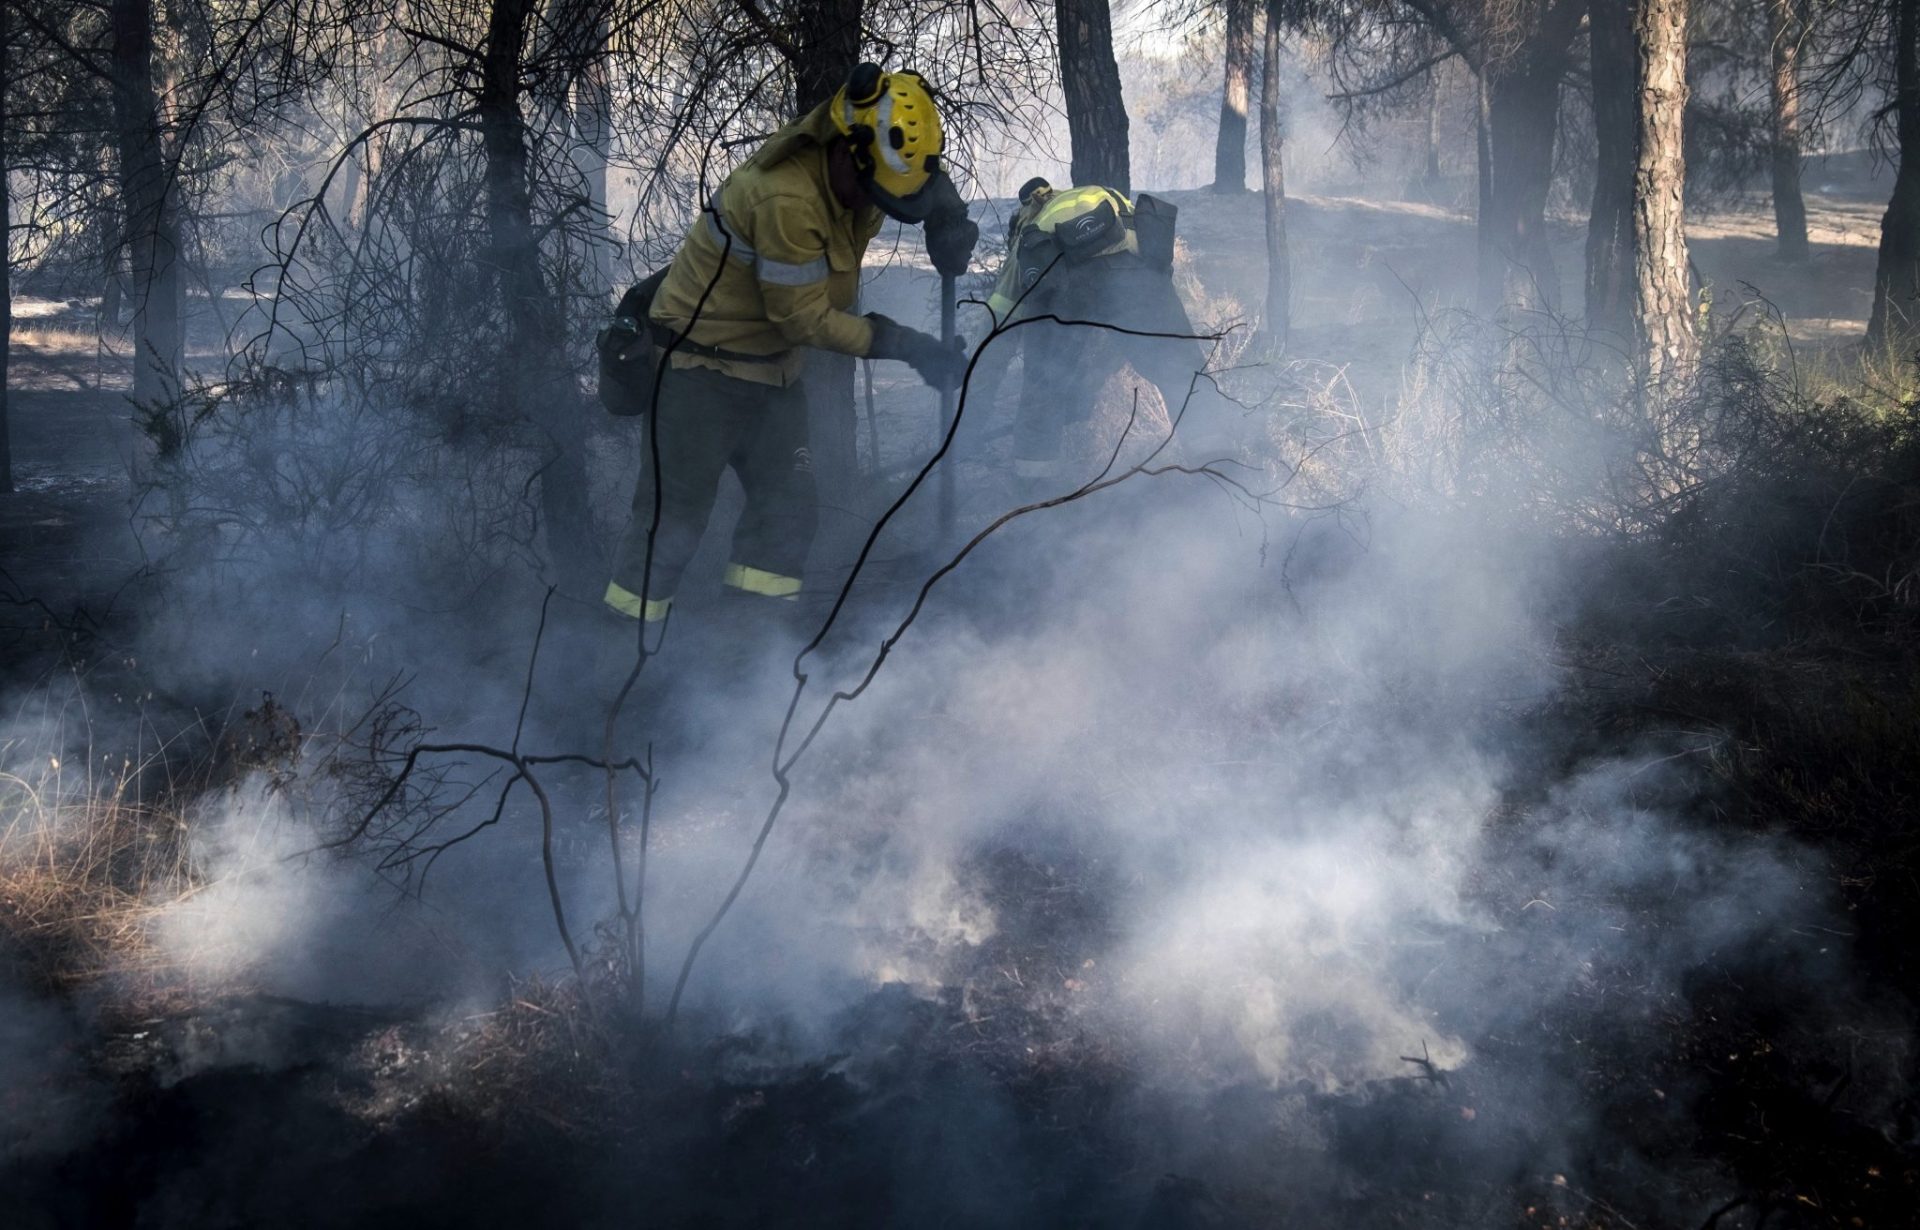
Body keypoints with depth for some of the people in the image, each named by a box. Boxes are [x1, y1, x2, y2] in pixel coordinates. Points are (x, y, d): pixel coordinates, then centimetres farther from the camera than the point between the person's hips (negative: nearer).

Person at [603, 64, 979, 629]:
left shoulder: (855, 163, -9)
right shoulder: (788, 199, -33)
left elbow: (923, 168, 15)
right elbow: (806, 320, -27)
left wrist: (949, 219, -5)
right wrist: (903, 345, -26)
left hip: (773, 363, 9)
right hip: (707, 362, -9)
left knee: (788, 504, 7)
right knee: (677, 511, -4)